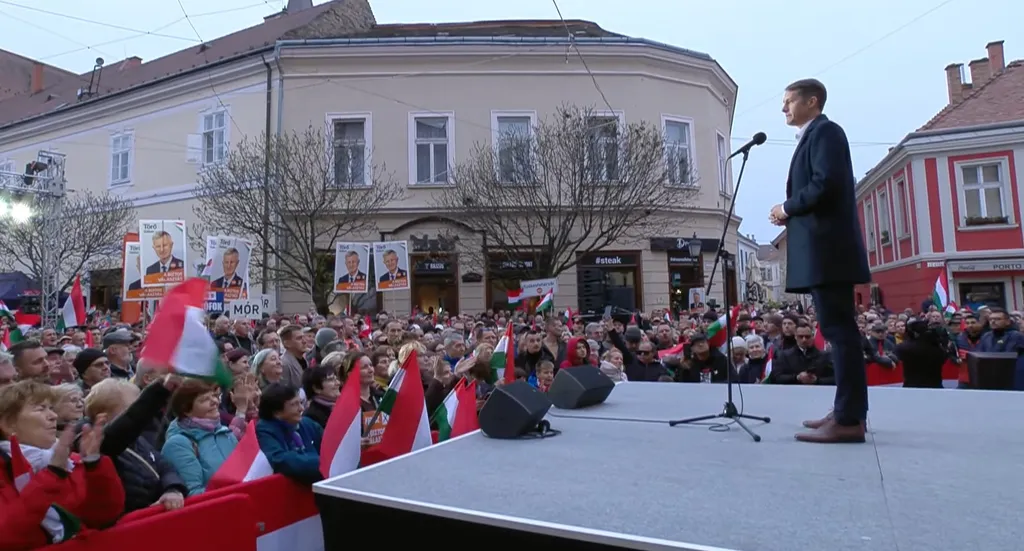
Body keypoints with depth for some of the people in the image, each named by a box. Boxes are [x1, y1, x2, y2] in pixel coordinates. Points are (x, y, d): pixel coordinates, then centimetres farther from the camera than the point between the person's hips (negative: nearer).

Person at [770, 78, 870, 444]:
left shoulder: (825, 131, -4)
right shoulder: (812, 137, 26)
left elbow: (826, 183, -19)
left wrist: (787, 208, -6)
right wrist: (791, 214, 6)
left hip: (827, 248, -10)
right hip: (821, 249, 10)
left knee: (838, 329, -11)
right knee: (838, 329, 10)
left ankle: (849, 419, -9)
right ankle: (847, 411, 17)